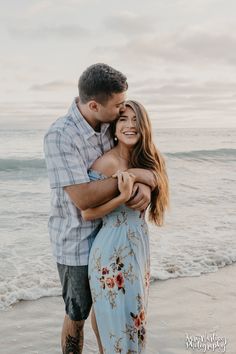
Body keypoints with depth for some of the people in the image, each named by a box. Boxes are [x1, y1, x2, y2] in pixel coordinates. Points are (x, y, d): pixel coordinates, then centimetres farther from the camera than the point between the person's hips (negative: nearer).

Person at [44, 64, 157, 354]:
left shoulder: (110, 123, -6)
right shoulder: (59, 136, -25)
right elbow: (83, 198, -31)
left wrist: (145, 186, -22)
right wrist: (135, 176, -25)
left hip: (109, 232, 6)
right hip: (77, 242, -6)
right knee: (77, 315, 13)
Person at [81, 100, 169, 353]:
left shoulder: (146, 161, 4)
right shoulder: (106, 162, -16)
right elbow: (87, 213, -16)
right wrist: (124, 196, -27)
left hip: (139, 245, 7)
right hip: (112, 250, -7)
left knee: (135, 317, 20)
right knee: (117, 320, 7)